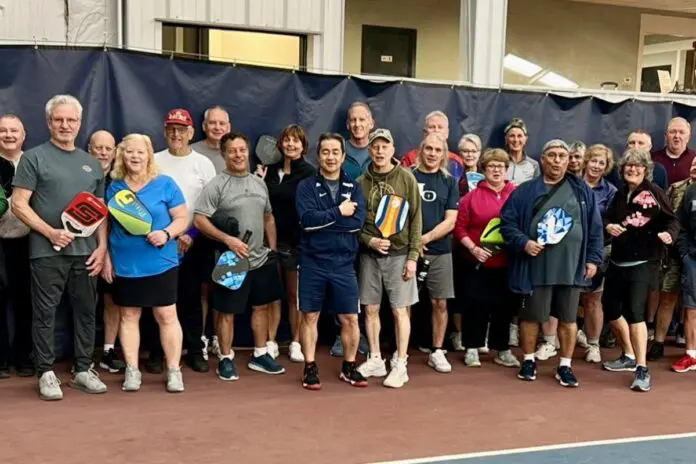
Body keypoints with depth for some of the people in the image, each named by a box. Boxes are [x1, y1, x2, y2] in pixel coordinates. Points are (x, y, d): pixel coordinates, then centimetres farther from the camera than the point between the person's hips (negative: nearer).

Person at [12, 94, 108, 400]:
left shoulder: (91, 163, 14)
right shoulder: (34, 158, 0)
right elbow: (19, 204, -6)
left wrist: (102, 246, 5)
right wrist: (50, 232, -15)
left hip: (86, 251, 5)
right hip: (47, 251, -4)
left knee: (86, 311, 9)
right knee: (45, 312, 1)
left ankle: (83, 369, 20)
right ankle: (46, 372, 11)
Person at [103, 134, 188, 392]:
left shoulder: (165, 184, -1)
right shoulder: (114, 187, 7)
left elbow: (182, 218, -2)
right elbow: (105, 225, 12)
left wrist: (166, 234, -19)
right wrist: (106, 257, 6)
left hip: (160, 263, -2)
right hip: (124, 265, 3)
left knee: (166, 316, 1)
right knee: (128, 316, 8)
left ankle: (174, 371, 9)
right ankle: (132, 371, 18)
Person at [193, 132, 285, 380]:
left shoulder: (259, 183, 10)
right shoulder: (216, 185, -10)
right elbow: (199, 220, -16)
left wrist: (273, 249, 13)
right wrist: (227, 239, -22)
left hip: (261, 259, 6)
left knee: (262, 306, 14)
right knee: (226, 311, 2)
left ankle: (260, 355, 29)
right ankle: (226, 359, 17)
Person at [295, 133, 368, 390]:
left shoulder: (353, 187, 6)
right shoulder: (306, 186, 0)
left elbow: (357, 222, -9)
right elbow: (307, 219, -16)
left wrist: (322, 220, -14)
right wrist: (338, 212, -13)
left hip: (343, 263, 2)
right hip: (312, 262, -2)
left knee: (350, 318, 6)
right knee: (310, 316, 6)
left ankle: (349, 367, 22)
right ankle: (310, 368, 18)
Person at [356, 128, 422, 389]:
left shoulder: (406, 178, -1)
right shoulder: (361, 182, 3)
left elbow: (416, 219, -3)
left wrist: (413, 256, -8)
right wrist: (369, 240, -12)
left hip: (399, 254, -2)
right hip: (369, 255, 2)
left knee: (400, 310, 1)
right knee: (371, 309, 9)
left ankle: (400, 365, 9)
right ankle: (375, 360, 22)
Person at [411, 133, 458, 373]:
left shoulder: (449, 182, 7)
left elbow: (450, 221, 0)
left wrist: (426, 238, -12)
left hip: (440, 251, 2)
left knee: (439, 302, 5)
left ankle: (437, 351, 16)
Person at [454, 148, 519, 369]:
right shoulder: (472, 196, 0)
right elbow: (460, 227, -2)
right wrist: (473, 248, -13)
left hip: (507, 264, 1)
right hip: (477, 263, -1)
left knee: (504, 307, 9)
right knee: (475, 306, 4)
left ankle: (502, 350, 21)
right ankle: (472, 349, 17)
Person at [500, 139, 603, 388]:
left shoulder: (582, 190, 8)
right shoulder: (525, 191, 2)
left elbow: (595, 227, 9)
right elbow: (507, 222, 2)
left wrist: (593, 258, 4)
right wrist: (523, 242, -13)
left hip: (572, 266, 2)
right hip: (537, 266, -1)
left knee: (568, 318, 8)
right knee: (531, 316, 7)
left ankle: (565, 366, 20)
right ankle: (528, 360, 25)